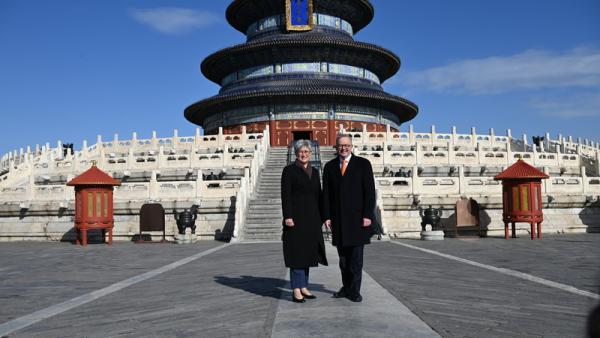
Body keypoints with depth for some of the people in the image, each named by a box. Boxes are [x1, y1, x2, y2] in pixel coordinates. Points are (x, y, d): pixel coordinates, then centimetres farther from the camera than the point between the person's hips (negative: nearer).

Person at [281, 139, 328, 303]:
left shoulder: (314, 172, 14)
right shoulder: (289, 170, -2)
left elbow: (318, 195, 15)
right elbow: (285, 195, -8)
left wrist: (320, 217, 11)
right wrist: (287, 216, -16)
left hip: (312, 218, 6)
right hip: (296, 217, -6)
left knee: (308, 252, 10)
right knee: (297, 252, -4)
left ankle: (304, 287, 18)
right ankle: (296, 290, 1)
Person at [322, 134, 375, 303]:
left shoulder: (363, 164, 2)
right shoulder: (329, 166, 11)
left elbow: (370, 191, -3)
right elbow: (326, 193, 8)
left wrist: (368, 215, -10)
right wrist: (327, 216, 1)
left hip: (357, 217, -3)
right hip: (338, 218, 3)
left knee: (356, 256, 0)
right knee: (343, 257, 9)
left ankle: (354, 291, 9)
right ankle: (346, 287, 21)